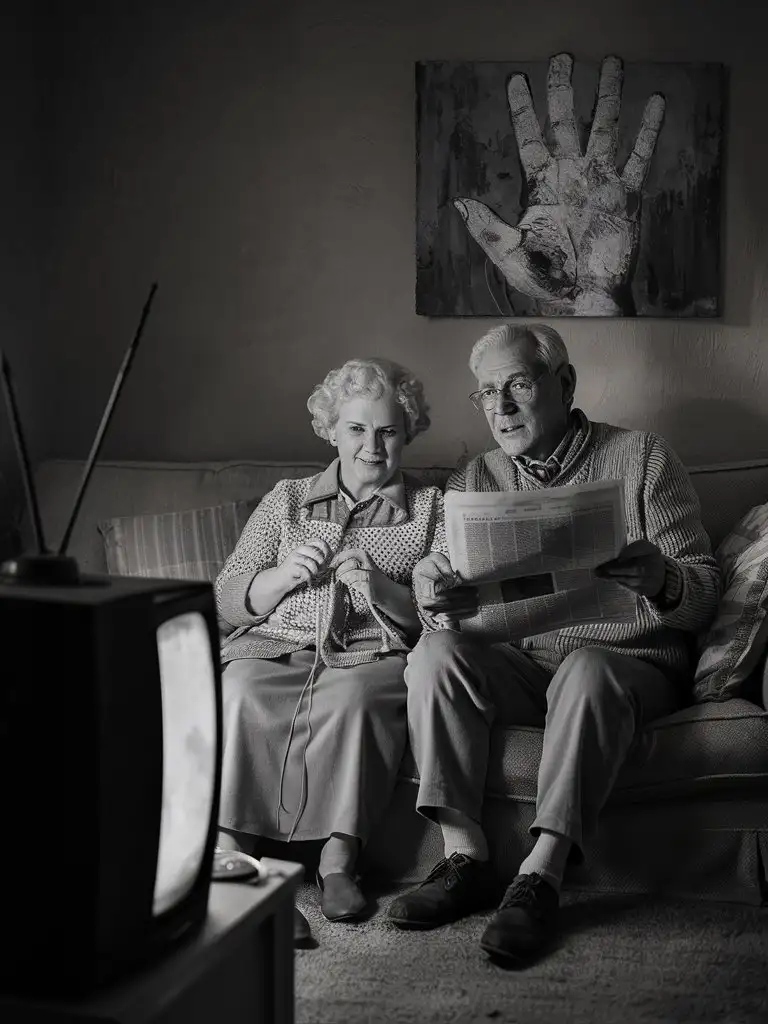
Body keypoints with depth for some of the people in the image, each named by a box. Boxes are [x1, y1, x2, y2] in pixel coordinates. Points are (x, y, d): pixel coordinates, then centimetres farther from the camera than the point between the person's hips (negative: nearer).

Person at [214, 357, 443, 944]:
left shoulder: (432, 510, 17)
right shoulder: (287, 500, 22)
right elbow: (228, 603, 16)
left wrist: (384, 591, -12)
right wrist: (284, 575, -3)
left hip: (372, 656, -1)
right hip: (274, 648, 2)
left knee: (354, 694, -37)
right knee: (240, 692, -33)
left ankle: (339, 859, -30)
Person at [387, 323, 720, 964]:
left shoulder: (642, 460, 2)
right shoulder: (474, 480, 12)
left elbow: (704, 590, -4)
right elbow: (445, 604, 6)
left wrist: (661, 581, -29)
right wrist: (437, 603, -20)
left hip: (629, 664, -3)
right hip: (517, 666, 4)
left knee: (586, 668, -36)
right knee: (434, 655, -24)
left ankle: (541, 878, -34)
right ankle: (465, 858, -24)